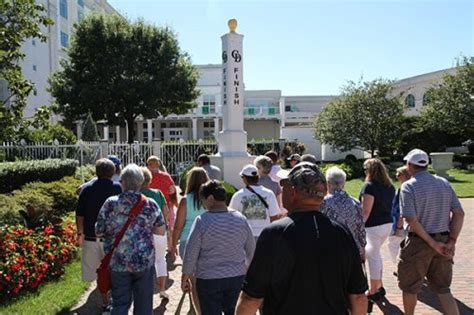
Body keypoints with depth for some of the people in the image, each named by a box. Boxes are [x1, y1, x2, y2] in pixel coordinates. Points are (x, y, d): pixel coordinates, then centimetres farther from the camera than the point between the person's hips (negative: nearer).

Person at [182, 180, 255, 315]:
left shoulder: (202, 220, -15)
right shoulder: (241, 219, -3)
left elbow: (191, 253, -11)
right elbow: (251, 250, 6)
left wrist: (185, 278, 2)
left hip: (208, 279, -4)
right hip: (237, 277, 4)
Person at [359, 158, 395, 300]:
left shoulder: (369, 186, -16)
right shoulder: (390, 186, 7)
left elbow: (366, 211, -19)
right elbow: (390, 206, 13)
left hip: (373, 226, -8)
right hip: (387, 224, 8)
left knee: (373, 256, 4)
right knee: (375, 253, 22)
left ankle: (374, 291, 14)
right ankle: (379, 286, 30)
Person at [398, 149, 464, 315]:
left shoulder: (408, 186, -12)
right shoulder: (444, 183, 4)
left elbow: (412, 220, -19)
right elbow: (459, 213, 1)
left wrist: (433, 243, -13)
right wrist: (452, 241, -1)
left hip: (419, 242, -5)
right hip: (443, 241, 5)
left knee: (410, 287, 14)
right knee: (443, 289, 15)